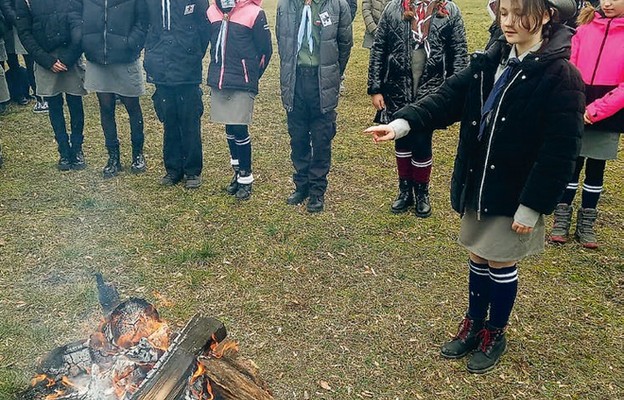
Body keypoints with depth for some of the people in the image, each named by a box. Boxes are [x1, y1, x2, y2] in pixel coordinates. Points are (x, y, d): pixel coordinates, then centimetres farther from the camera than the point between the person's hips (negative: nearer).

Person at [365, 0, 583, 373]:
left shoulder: (561, 76, -16)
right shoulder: (490, 61, 3)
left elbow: (560, 153, -18)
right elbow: (449, 97, -6)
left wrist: (533, 206, -18)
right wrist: (402, 123, -21)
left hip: (515, 194, -5)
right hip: (477, 186, 6)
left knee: (501, 264, 10)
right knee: (478, 257, 18)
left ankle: (495, 334, 33)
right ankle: (474, 323, 39)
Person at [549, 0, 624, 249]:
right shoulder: (585, 27, 2)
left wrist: (596, 110, -16)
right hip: (575, 114, 1)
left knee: (595, 170, 10)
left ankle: (586, 224, 23)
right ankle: (562, 219, 19)